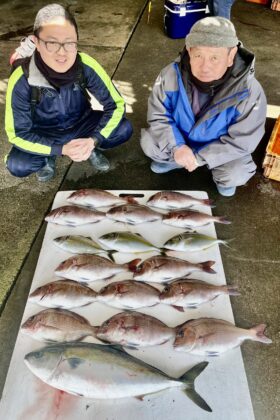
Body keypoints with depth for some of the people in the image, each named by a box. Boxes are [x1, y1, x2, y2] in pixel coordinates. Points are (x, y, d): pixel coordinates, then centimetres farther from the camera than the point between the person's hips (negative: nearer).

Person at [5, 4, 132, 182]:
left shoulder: (86, 66, -27)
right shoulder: (21, 80, -29)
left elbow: (116, 105, -19)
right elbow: (18, 134, -21)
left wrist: (93, 140, -32)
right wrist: (61, 149, -32)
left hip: (81, 124, 1)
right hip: (44, 134, -1)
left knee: (124, 129, -23)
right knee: (17, 165, -27)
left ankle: (90, 149, 6)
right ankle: (48, 157, 6)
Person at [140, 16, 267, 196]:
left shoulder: (249, 92, -32)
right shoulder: (172, 75, -25)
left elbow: (241, 141, -24)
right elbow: (158, 116, -15)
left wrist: (199, 157, -27)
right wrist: (177, 147, -30)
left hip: (221, 148, -2)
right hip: (180, 140, 3)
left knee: (236, 176, -27)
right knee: (148, 142, -19)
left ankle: (223, 177, 12)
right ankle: (174, 160, 14)